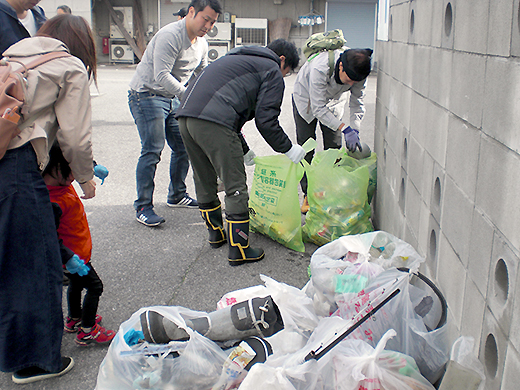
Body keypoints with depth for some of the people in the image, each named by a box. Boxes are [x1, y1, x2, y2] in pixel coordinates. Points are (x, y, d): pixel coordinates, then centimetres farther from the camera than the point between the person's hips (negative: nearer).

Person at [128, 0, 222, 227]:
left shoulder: (201, 44, 8)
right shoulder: (170, 36, -20)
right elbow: (161, 76, -27)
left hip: (173, 99, 9)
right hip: (146, 95, -8)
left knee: (183, 147, 8)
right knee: (152, 150, -13)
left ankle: (176, 196, 25)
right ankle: (143, 207, -6)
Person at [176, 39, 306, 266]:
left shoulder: (237, 59, 37)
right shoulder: (272, 71, 11)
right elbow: (266, 120, -1)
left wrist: (243, 150, 40)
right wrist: (288, 149, 13)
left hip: (185, 116, 9)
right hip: (213, 122, -9)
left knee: (205, 182, 20)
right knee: (235, 187, -1)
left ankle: (216, 234, 36)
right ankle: (238, 250, 5)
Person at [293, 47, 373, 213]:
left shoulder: (358, 71, -28)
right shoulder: (319, 69, -43)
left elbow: (357, 103, -14)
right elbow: (318, 109, -39)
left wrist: (355, 131, -26)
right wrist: (345, 129, -45)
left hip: (333, 101, 4)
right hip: (306, 98, -4)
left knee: (334, 147, -4)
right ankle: (308, 195, 4)